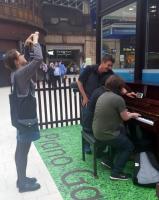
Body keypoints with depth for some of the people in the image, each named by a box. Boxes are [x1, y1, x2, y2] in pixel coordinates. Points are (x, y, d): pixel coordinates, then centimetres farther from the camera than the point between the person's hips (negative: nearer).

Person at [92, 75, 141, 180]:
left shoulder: (103, 95, 7)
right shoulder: (118, 99, -19)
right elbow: (125, 118, -8)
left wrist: (127, 113, 22)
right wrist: (132, 115, 12)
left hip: (97, 130, 9)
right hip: (106, 134, -8)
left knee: (123, 130, 30)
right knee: (129, 146, 13)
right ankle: (116, 173, 10)